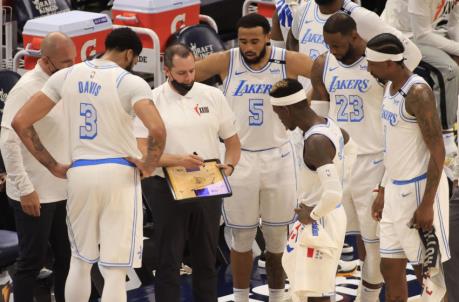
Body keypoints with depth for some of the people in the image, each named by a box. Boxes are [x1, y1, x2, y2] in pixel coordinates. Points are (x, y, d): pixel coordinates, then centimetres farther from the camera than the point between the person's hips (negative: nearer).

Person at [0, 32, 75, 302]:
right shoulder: (27, 89, -14)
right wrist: (25, 189, -19)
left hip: (62, 192, 8)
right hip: (35, 195, -7)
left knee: (66, 258, 12)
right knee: (32, 261, 0)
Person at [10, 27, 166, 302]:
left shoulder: (66, 76, 5)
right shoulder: (130, 82, -9)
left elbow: (20, 122, 5)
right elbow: (157, 130, -25)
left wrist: (53, 166, 9)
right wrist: (149, 166, -7)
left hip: (79, 173, 4)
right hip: (119, 174, -4)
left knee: (81, 260, 21)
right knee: (115, 270, 1)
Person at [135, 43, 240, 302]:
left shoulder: (213, 96, 5)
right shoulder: (153, 101, -4)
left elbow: (233, 141, 11)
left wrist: (229, 166, -9)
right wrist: (176, 160, -23)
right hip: (167, 190, -3)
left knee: (206, 260, 11)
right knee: (169, 261, 2)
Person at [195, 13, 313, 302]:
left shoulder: (288, 61, -8)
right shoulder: (225, 61, -7)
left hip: (278, 157, 0)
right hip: (239, 158, 0)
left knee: (278, 237, 9)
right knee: (242, 237, 8)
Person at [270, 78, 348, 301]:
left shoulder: (315, 142, -27)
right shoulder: (328, 125, 2)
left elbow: (333, 194, -37)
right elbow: (345, 138, 29)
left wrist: (312, 215, -18)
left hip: (321, 222, -10)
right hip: (328, 217, 10)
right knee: (294, 264, 28)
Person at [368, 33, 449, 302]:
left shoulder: (418, 93, -18)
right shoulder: (390, 88, 10)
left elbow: (437, 151, -20)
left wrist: (427, 204, -21)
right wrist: (383, 191, 20)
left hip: (420, 188, -9)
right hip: (396, 189, 9)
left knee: (427, 270, -1)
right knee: (390, 267, 11)